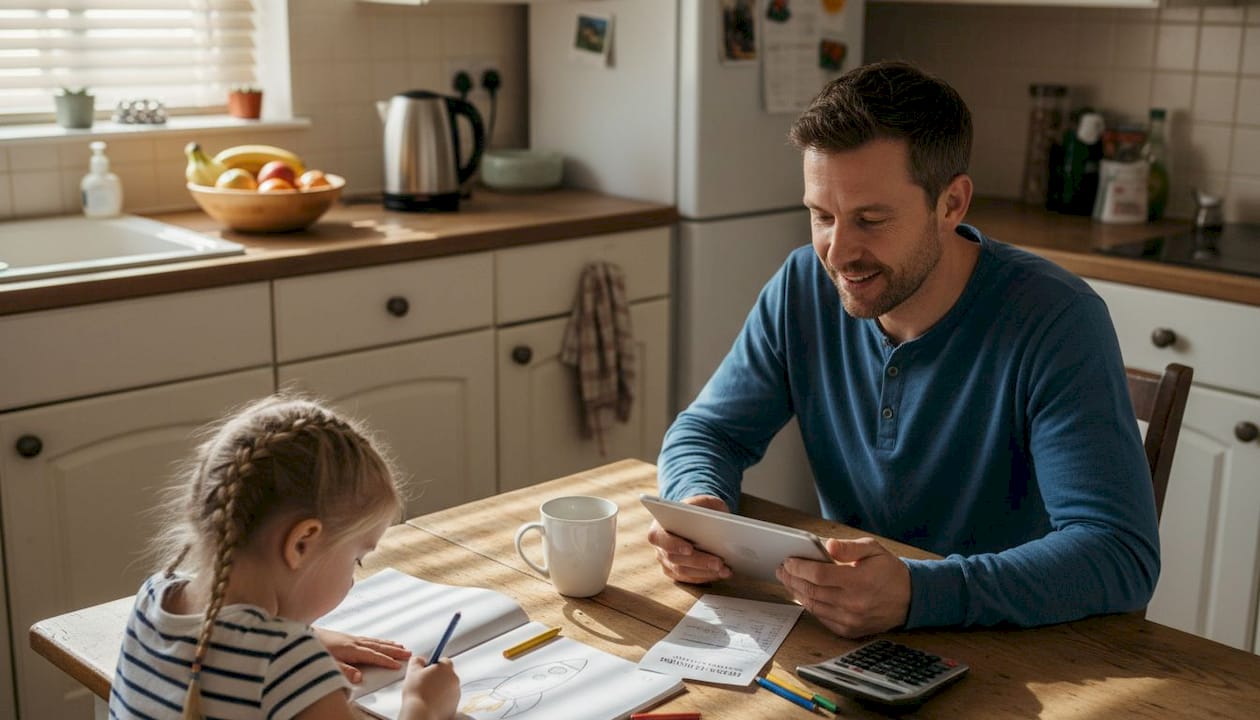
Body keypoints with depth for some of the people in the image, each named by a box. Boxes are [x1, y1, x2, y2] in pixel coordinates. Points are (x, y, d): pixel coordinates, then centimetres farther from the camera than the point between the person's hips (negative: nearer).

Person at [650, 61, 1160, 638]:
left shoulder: (1057, 321, -19)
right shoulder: (803, 288, -4)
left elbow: (1121, 555, -26)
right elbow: (707, 430, 5)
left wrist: (918, 593, -40)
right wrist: (700, 503, -19)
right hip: (843, 636, 5)